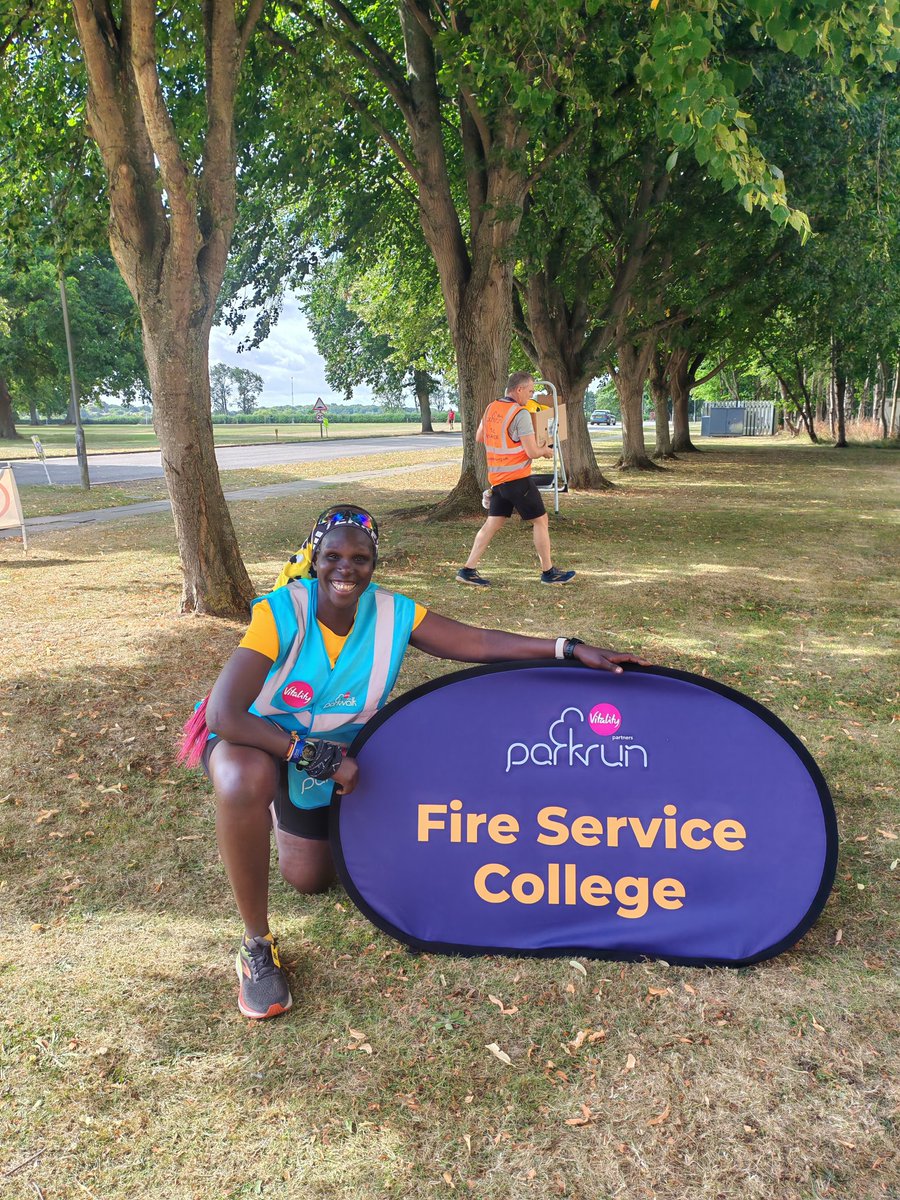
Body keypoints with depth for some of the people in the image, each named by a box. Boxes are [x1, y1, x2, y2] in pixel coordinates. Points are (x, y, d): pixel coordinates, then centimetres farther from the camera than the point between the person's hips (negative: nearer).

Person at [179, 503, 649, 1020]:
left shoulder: (392, 613, -20)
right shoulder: (281, 612, -32)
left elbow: (479, 642, -17)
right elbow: (224, 715, -38)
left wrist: (572, 648, -24)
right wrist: (319, 755, -37)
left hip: (330, 751, 4)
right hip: (253, 740, -4)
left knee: (313, 878, 10)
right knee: (247, 780, -41)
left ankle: (282, 813, 45)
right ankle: (257, 945, -19)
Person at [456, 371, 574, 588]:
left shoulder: (490, 408, 8)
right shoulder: (520, 413, -16)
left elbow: (478, 437, 22)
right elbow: (532, 452, -18)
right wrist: (546, 451, 3)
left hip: (496, 478, 7)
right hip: (518, 478, -7)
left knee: (493, 523, 10)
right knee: (540, 520, 4)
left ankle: (468, 570, 6)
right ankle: (548, 572, 11)